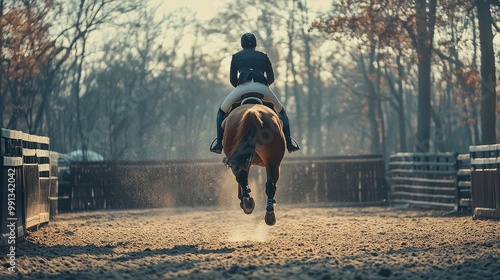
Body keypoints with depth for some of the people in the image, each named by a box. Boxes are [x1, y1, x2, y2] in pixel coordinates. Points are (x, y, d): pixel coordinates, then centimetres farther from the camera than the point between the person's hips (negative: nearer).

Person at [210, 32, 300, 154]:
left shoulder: (236, 56, 25)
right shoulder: (263, 56, 28)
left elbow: (232, 80, 25)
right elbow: (271, 78, 30)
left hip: (242, 88, -1)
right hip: (262, 88, 1)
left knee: (222, 112, 22)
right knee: (281, 112, 26)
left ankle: (219, 144, 7)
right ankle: (289, 144, 15)